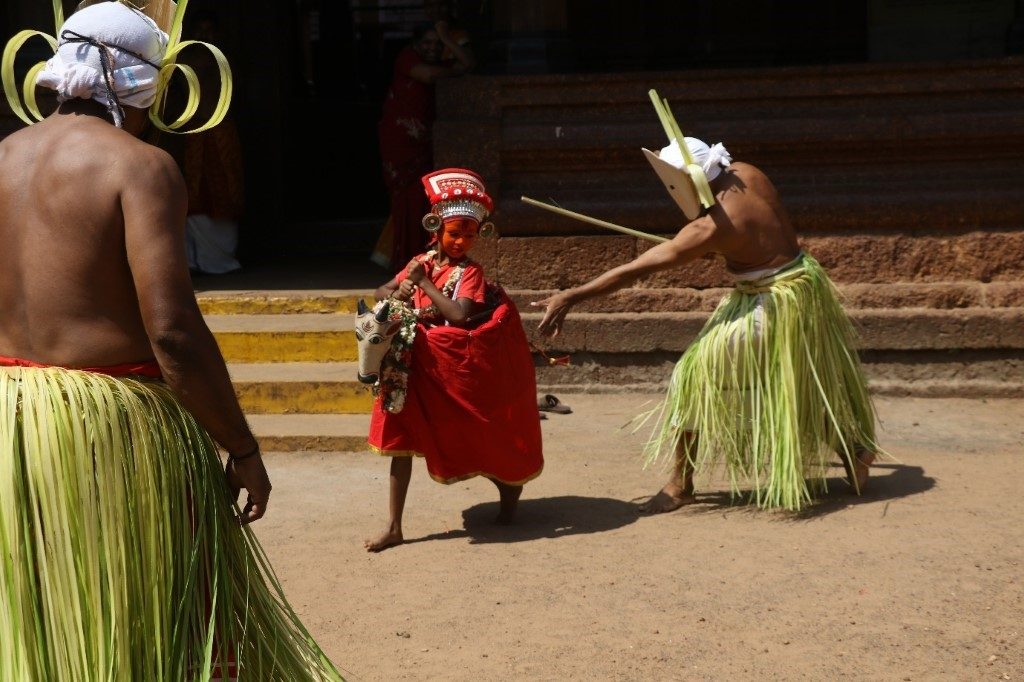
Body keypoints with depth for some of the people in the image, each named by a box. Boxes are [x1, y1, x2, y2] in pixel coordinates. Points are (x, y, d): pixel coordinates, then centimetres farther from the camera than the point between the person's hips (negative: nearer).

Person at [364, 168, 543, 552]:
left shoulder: (470, 273, -10)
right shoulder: (422, 263, 6)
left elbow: (460, 313, -27)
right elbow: (381, 291, 13)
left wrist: (423, 283, -20)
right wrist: (397, 296, -11)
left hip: (454, 369, -5)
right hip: (416, 366, 5)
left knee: (470, 438, 7)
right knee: (400, 439, 1)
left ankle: (509, 488, 37)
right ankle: (393, 528, 7)